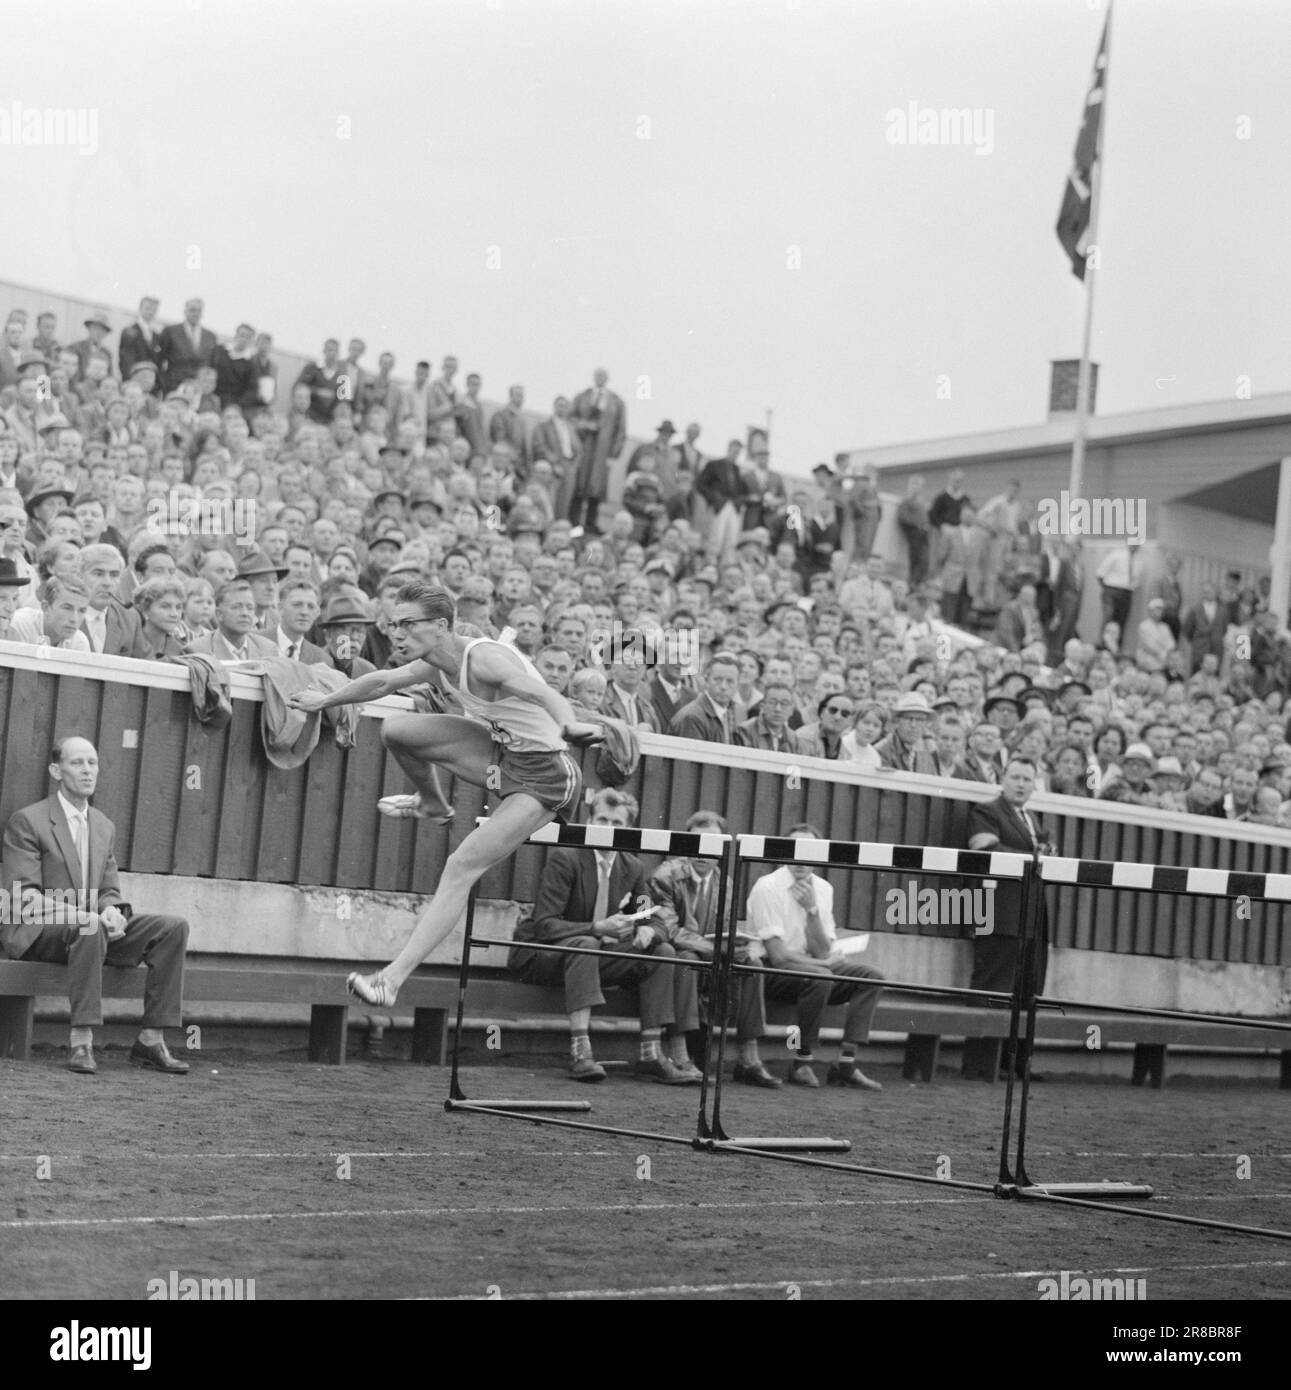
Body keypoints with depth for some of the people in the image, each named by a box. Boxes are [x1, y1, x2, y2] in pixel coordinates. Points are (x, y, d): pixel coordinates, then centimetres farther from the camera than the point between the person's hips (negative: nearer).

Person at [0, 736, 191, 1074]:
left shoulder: (103, 827, 17)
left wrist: (112, 911, -9)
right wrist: (76, 915, -26)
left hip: (91, 928, 7)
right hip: (35, 932, -7)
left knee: (174, 928, -13)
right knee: (91, 929, -40)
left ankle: (151, 1040, -16)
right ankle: (81, 1043, -39)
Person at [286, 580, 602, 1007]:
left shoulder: (484, 659, -26)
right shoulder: (439, 663, 1)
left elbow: (545, 695, -41)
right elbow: (383, 682, 19)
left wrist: (568, 726, -61)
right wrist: (326, 700, 31)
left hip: (543, 779, -8)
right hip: (503, 754, 8)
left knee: (461, 867, -18)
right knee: (396, 730, 4)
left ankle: (393, 978, -20)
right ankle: (433, 805, 33)